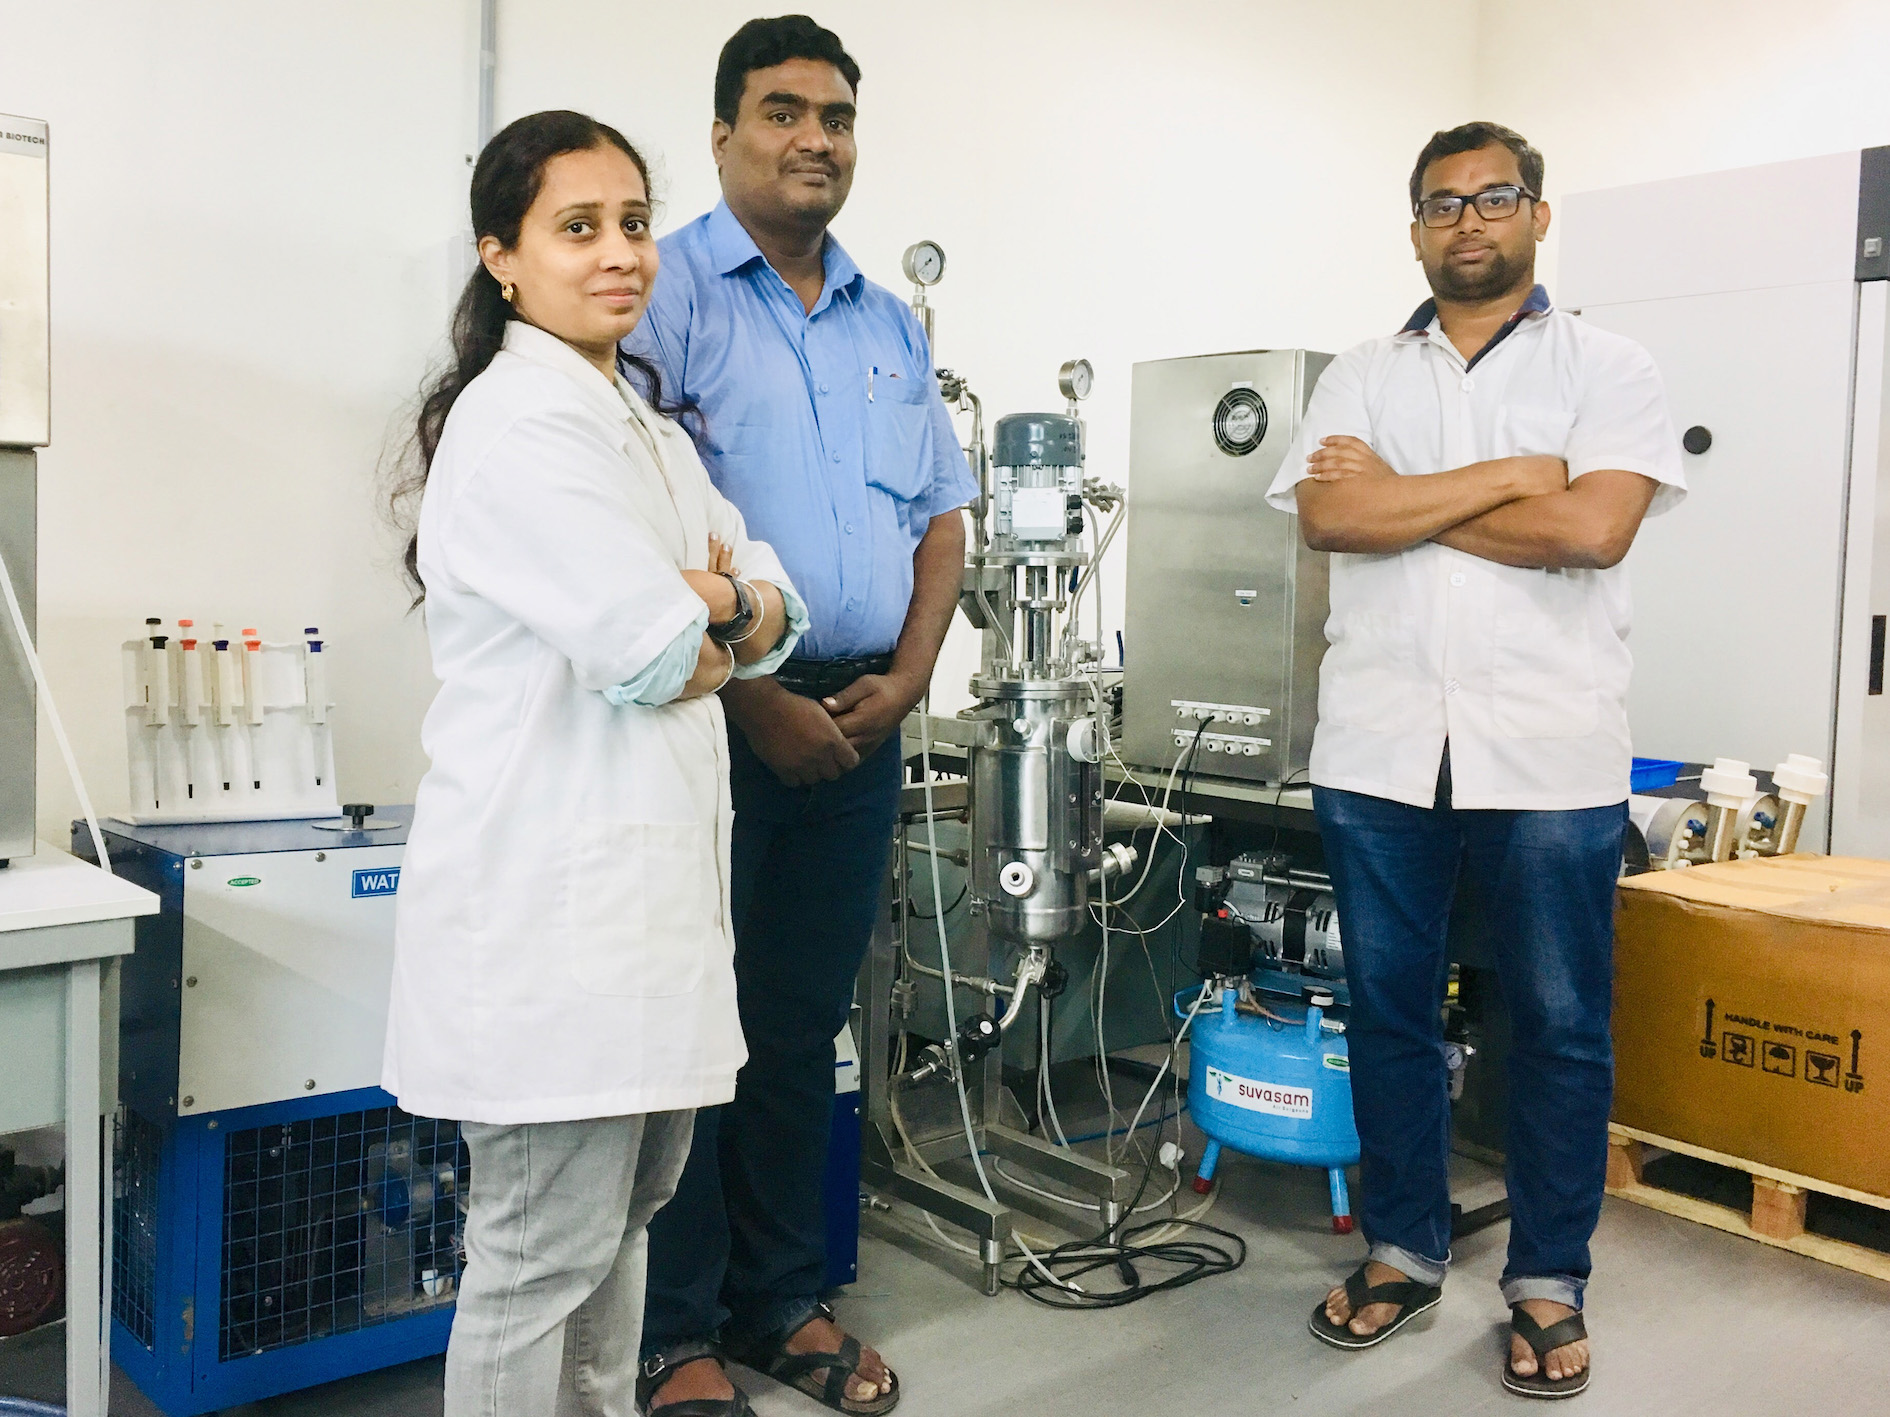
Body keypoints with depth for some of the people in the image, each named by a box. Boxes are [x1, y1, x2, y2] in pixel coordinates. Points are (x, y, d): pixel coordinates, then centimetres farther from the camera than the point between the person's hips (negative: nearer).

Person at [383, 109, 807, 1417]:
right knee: (545, 1253, 1)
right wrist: (714, 610, 1)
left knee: (630, 1207, 21)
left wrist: (727, 609, -10)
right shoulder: (514, 424, -14)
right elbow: (654, 651, -21)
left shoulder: (648, 422, 17)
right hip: (552, 900, -10)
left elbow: (773, 602, 13)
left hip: (649, 877, 10)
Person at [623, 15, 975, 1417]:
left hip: (861, 717, 6)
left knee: (806, 1024, 13)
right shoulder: (668, 292, -4)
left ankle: (784, 1299, 28)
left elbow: (942, 514, 16)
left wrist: (903, 679, 1)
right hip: (719, 712, -5)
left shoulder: (893, 325, 16)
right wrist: (755, 699, -14)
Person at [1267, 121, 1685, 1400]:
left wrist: (1401, 495, -7)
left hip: (1550, 757, -2)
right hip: (1380, 752, 3)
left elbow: (1592, 527, -13)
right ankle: (1405, 1250, 28)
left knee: (1562, 1027, 6)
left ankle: (1550, 1283, 22)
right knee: (1389, 1013, 11)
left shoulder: (1607, 370, 5)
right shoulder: (1361, 378, 12)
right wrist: (1506, 476, -10)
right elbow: (1326, 515, -6)